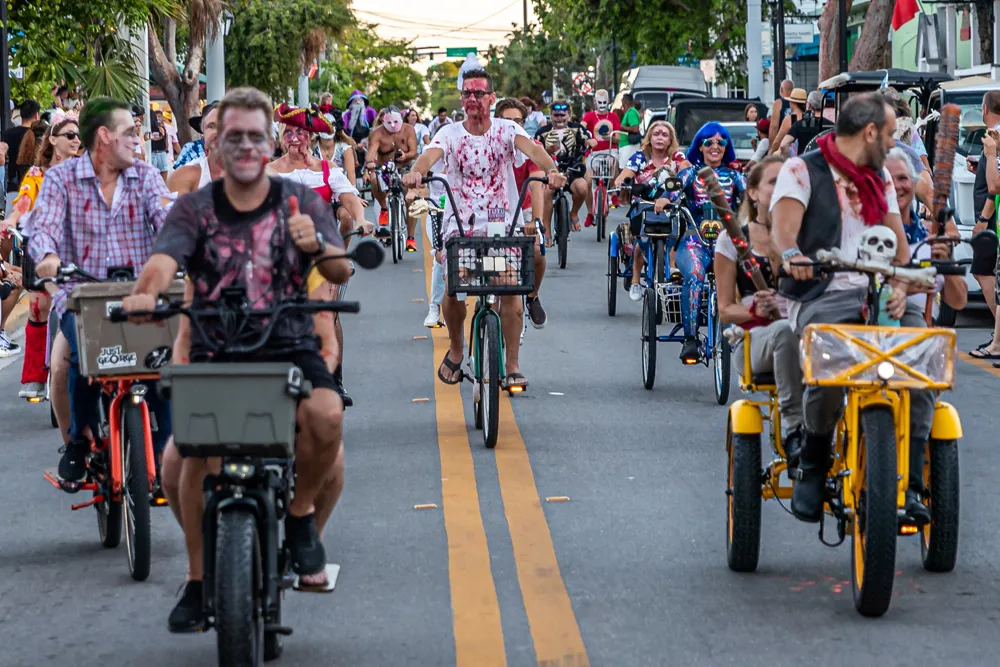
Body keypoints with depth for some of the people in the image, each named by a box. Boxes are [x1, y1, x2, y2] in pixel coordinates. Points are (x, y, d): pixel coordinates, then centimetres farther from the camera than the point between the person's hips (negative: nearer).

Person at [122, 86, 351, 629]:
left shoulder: (300, 202, 6)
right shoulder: (195, 209, 4)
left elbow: (340, 273, -2)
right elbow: (165, 259, -15)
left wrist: (317, 246, -26)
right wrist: (144, 293, -38)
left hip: (288, 347, 0)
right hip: (214, 351, 0)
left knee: (325, 414, -30)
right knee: (185, 456, -20)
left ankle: (302, 513, 1)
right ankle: (198, 579, 2)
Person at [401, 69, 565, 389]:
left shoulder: (506, 130, -2)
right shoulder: (450, 133, 0)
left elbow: (530, 147, -22)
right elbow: (431, 154, -20)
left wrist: (551, 170, -44)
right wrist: (416, 171, -45)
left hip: (503, 224, 0)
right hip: (460, 224, 1)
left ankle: (512, 366, -4)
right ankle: (456, 350, 15)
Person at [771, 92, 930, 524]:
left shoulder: (880, 178, 23)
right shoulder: (803, 170, 4)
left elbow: (897, 238, 16)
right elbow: (784, 223, -12)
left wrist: (899, 286, -5)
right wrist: (791, 254, -36)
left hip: (876, 295, 6)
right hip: (821, 295, -5)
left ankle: (906, 483, -17)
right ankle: (813, 468, -12)